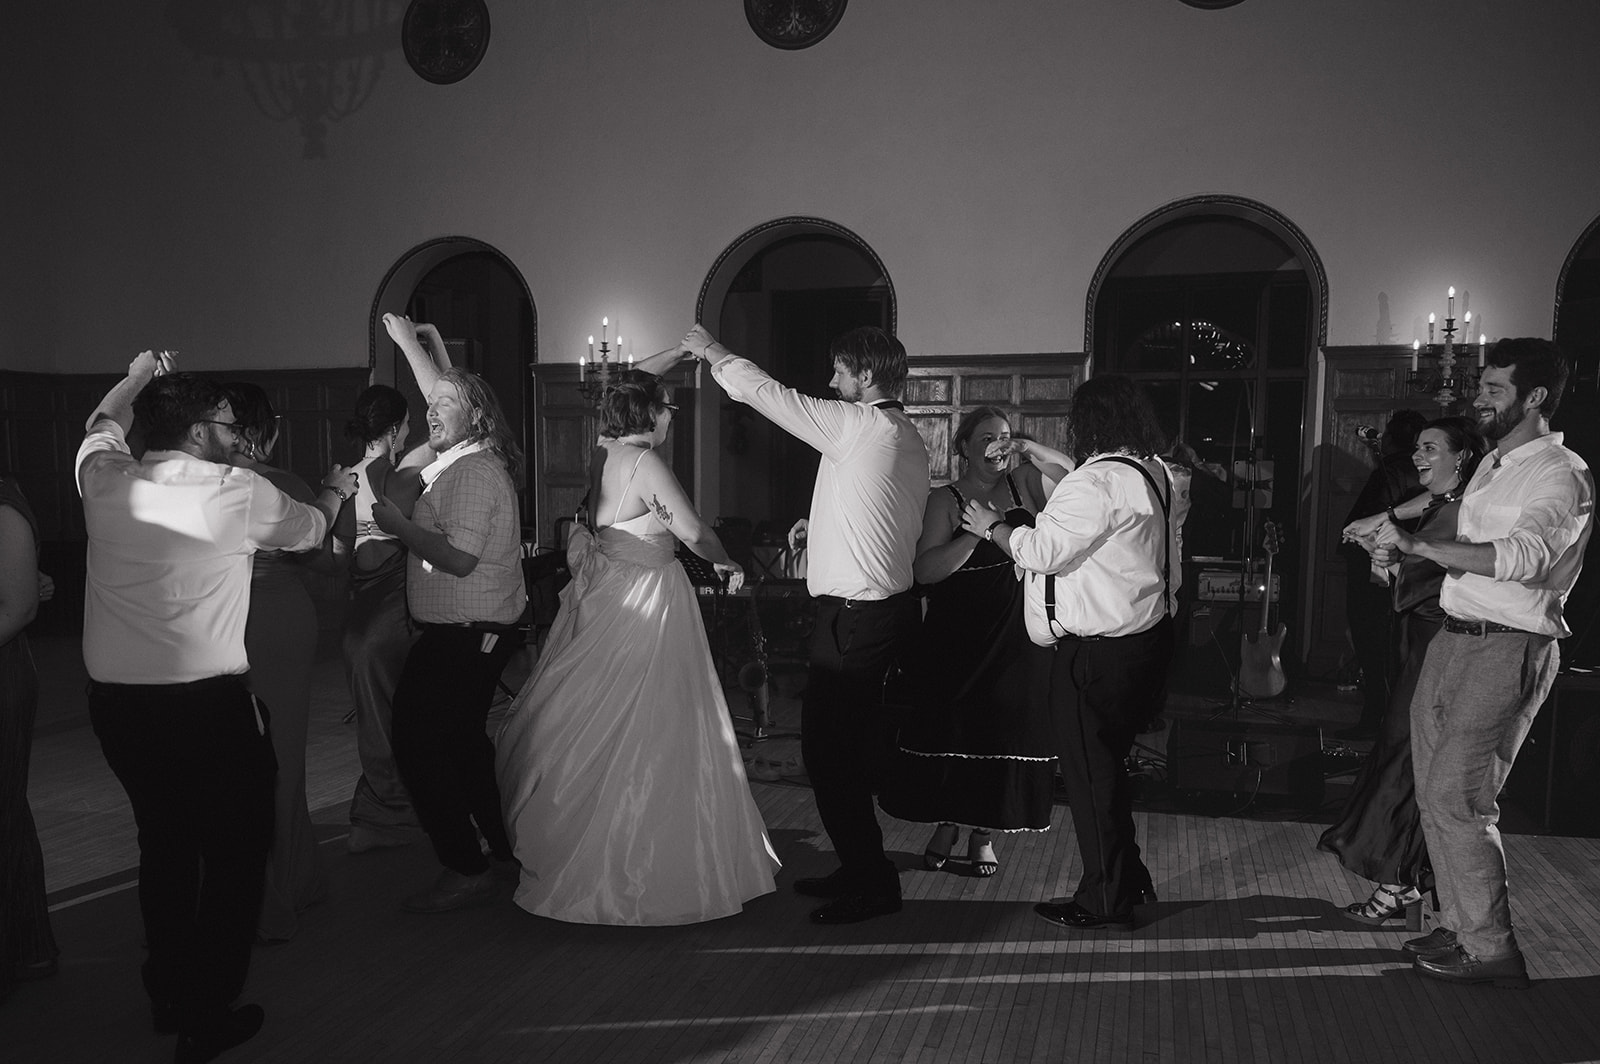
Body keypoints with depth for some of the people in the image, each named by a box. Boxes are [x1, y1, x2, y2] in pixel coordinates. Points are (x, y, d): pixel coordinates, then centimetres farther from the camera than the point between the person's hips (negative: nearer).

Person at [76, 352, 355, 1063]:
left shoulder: (104, 480, 0)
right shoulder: (240, 493, -10)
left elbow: (101, 428, 25)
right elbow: (308, 529, 11)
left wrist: (139, 375, 41)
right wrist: (336, 489, 31)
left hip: (115, 702, 6)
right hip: (209, 704, -6)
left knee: (162, 843, 22)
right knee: (235, 848, 11)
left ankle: (168, 997, 38)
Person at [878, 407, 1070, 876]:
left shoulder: (1023, 485, 6)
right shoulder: (945, 499, -5)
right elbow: (924, 570, -15)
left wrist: (1031, 449, -8)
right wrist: (978, 532, -25)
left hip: (1015, 641, 3)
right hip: (956, 640, -3)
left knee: (1002, 732, 8)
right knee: (947, 732, 6)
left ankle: (984, 833, 24)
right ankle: (945, 824, 27)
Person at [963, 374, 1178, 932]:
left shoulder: (1098, 482, -21)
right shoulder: (1152, 472, 11)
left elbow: (1043, 550, -22)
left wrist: (992, 526, -4)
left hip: (1094, 654, -10)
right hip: (1143, 637, 10)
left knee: (1091, 772, 2)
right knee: (1109, 765, 21)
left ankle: (1106, 901, 14)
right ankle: (1129, 879, 33)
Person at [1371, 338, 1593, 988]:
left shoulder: (1561, 474, -11)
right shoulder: (1492, 465, 16)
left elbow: (1521, 555, -29)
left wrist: (1417, 544, -33)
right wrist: (1402, 553, 7)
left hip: (1508, 649, -9)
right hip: (1454, 637, 9)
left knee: (1457, 797, -9)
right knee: (1434, 791, 11)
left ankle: (1491, 949, 5)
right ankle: (1459, 926, 25)